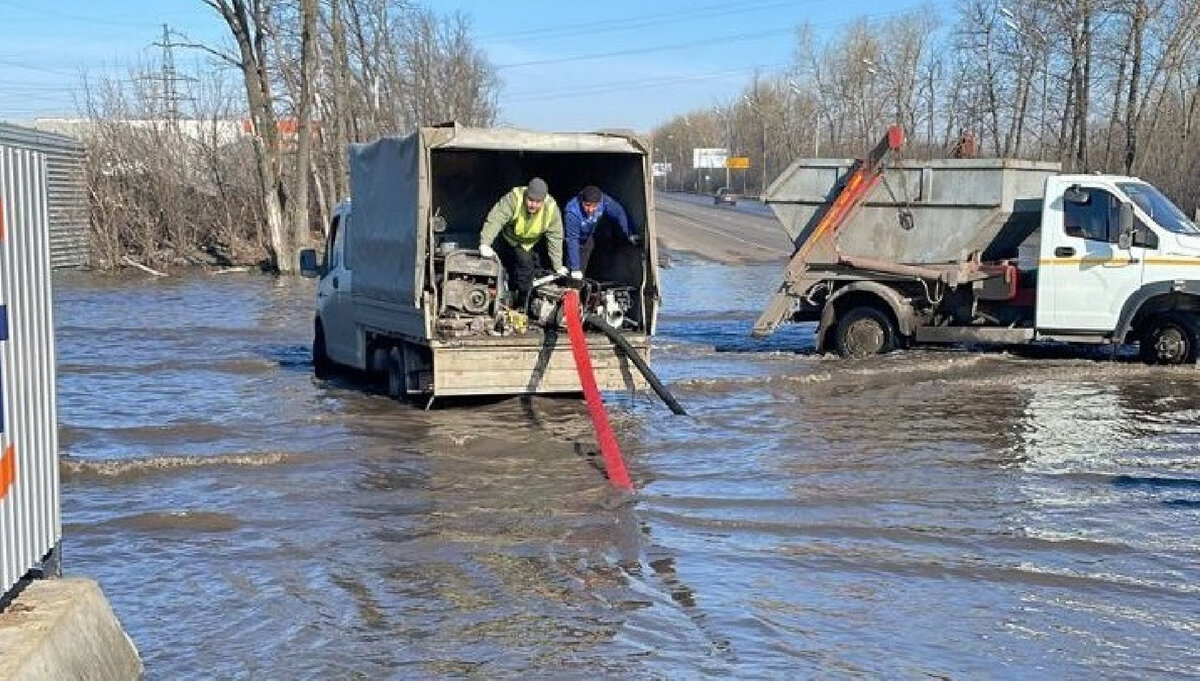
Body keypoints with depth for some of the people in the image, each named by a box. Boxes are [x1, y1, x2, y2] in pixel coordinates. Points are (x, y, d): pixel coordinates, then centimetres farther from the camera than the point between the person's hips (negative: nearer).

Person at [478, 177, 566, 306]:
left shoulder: (551, 208, -26)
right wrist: (485, 244, -53)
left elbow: (555, 238, -18)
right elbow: (495, 219, -42)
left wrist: (558, 267, -14)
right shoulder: (514, 198, -35)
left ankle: (521, 308, 5)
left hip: (527, 246, 1)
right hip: (506, 239, -1)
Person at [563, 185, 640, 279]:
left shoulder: (603, 200, -28)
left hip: (588, 238, 4)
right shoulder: (572, 213, -39)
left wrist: (630, 235, -20)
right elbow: (572, 240, -38)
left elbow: (619, 213, -14)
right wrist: (575, 269, -40)